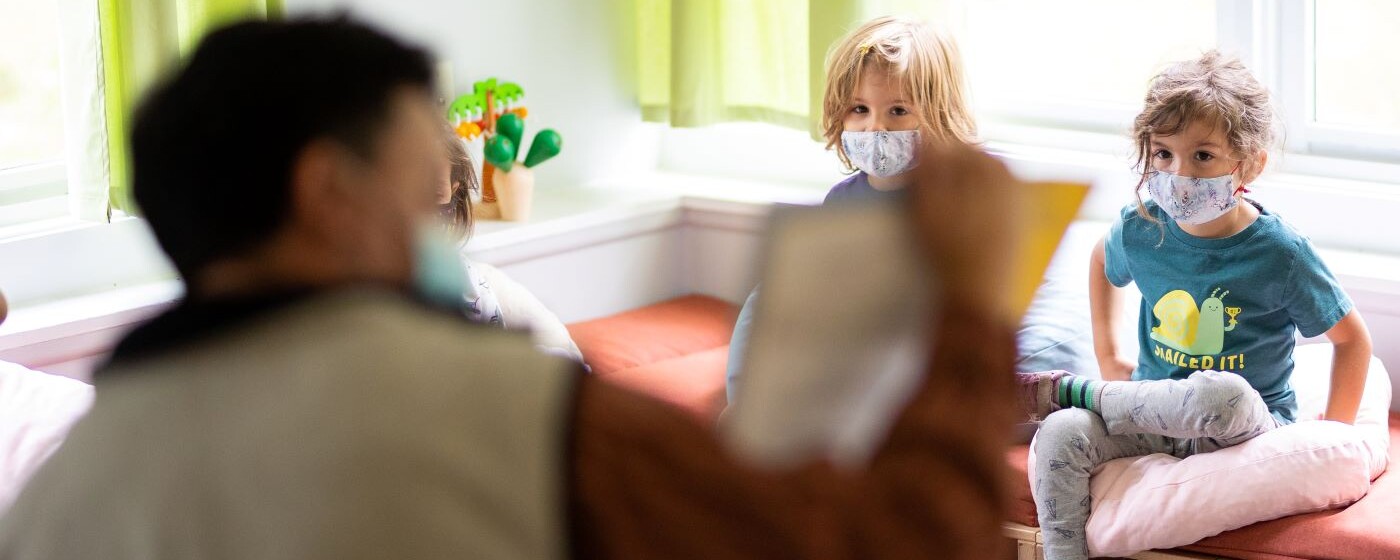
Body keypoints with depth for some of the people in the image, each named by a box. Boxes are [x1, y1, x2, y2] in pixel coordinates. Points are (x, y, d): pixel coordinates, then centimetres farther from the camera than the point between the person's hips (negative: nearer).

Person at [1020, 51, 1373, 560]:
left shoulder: (1280, 252, -12)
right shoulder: (1140, 230, -2)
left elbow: (1353, 339, -2)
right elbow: (1103, 261, 25)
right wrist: (1107, 356, 19)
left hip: (1251, 426, -3)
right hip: (1152, 413, 3)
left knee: (1223, 394, -39)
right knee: (1061, 434, -27)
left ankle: (1067, 390, -18)